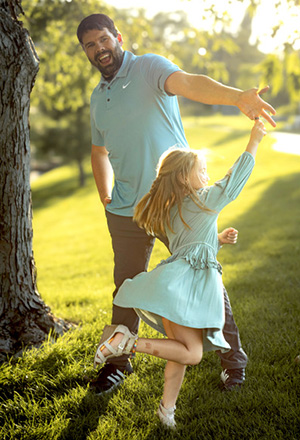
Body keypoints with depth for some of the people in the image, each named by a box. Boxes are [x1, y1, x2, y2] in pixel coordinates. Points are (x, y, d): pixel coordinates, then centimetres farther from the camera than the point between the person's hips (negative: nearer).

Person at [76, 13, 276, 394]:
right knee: (126, 286, 15)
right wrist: (106, 200, 14)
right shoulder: (97, 98, 12)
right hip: (127, 210, 6)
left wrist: (237, 96, -49)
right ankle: (118, 362, 33)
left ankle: (234, 360, 20)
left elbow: (188, 83, -29)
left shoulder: (148, 68, -8)